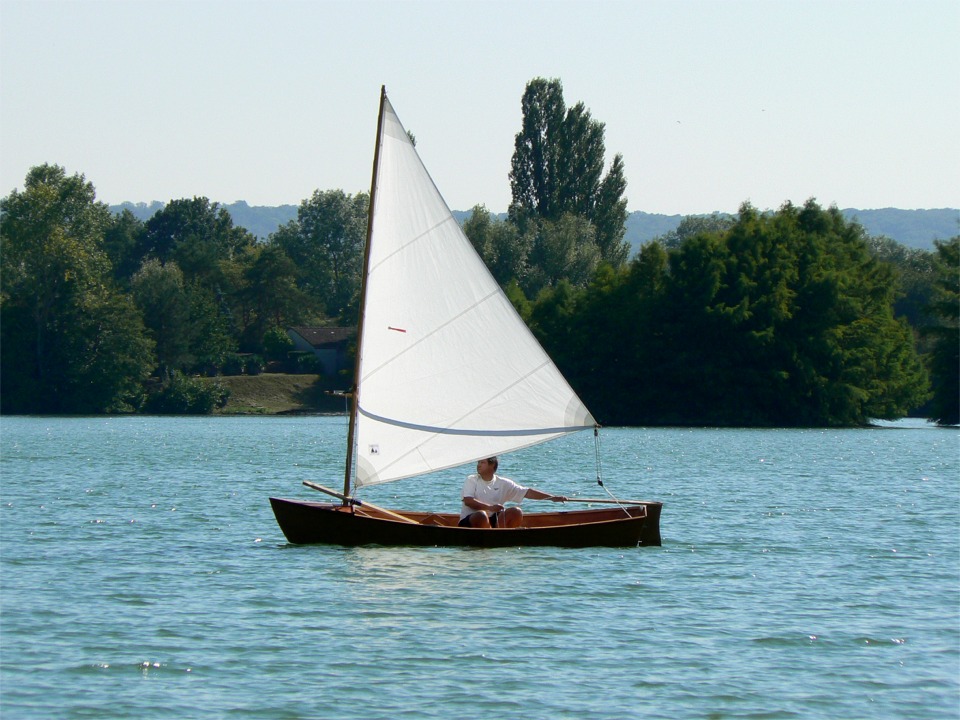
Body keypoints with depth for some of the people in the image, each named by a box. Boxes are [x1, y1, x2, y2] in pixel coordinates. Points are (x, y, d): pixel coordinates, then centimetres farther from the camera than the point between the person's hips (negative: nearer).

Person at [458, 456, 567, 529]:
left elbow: (527, 493, 7)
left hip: (492, 521, 4)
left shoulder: (503, 483, 9)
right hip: (469, 521, -4)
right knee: (481, 514, -36)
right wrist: (489, 507, -28)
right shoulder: (471, 480, 1)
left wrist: (552, 497, -1)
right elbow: (468, 501, -14)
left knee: (516, 512, -15)